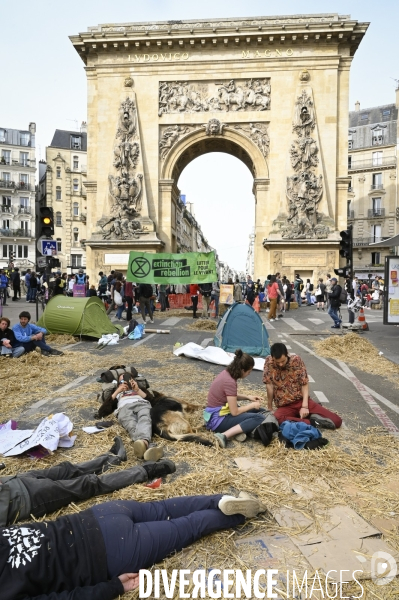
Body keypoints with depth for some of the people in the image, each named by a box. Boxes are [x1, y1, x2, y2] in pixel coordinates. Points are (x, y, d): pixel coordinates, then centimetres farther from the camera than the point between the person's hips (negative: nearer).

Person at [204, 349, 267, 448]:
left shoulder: (226, 373, 1)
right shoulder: (229, 382, -26)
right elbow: (235, 412, -20)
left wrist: (248, 397, 8)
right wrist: (252, 405, -6)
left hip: (216, 413, 10)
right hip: (218, 420, -10)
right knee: (259, 418, -17)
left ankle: (239, 429, -7)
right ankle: (224, 435, -22)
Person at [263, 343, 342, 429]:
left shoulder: (296, 360, -6)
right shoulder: (269, 362, -9)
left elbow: (304, 384, -6)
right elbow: (269, 385, -6)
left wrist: (304, 406, -16)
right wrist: (270, 407, -5)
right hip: (285, 406, 0)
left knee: (336, 420, -14)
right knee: (277, 419, -38)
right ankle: (312, 422, -21)